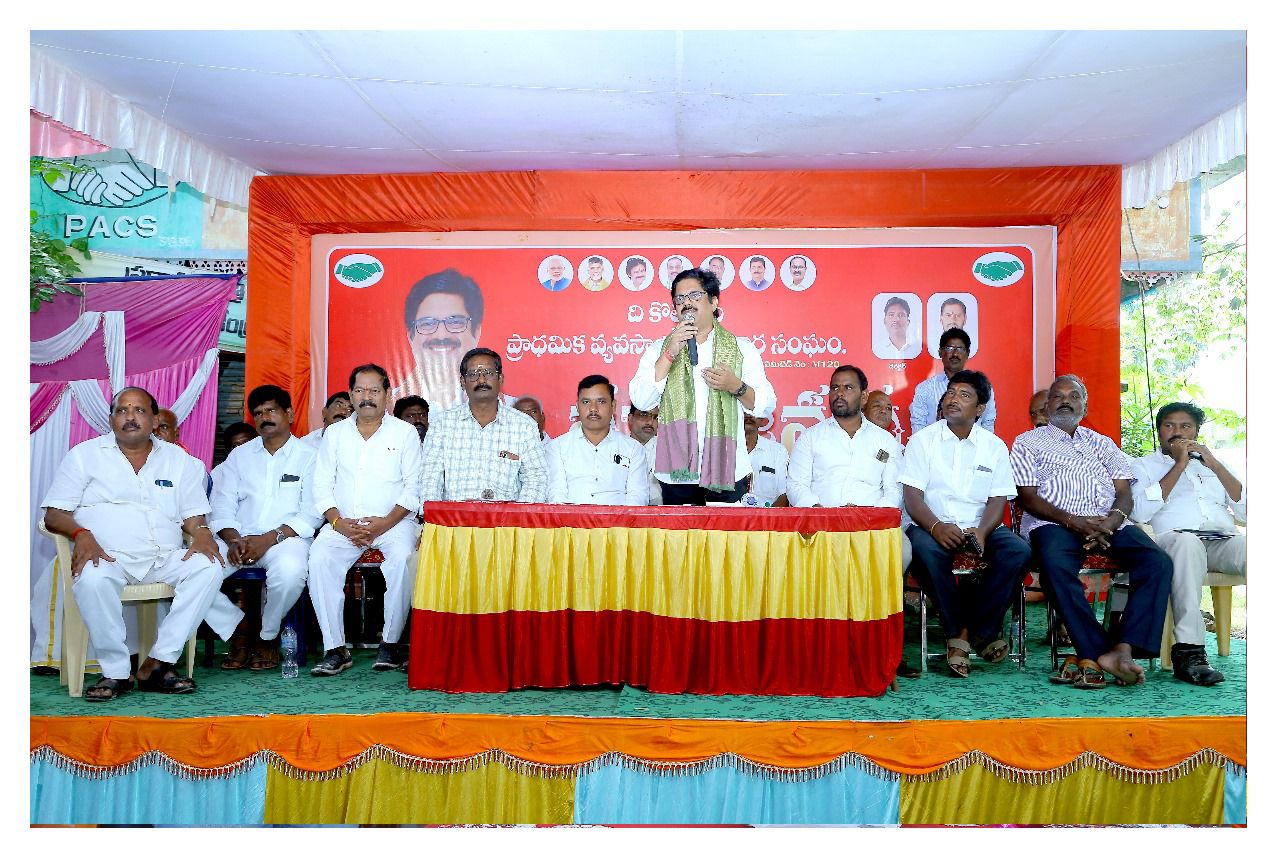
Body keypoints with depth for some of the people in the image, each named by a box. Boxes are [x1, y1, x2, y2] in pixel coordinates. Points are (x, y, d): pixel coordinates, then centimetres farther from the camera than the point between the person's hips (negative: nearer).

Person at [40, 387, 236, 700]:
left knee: (208, 567, -26)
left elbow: (192, 512, 15)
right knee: (93, 577, -37)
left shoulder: (179, 459, 15)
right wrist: (81, 534, -18)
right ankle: (115, 671, -22)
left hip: (164, 559, 3)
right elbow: (54, 513, 5)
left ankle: (158, 663, -25)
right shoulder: (85, 455, 10)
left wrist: (201, 531, -10)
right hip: (108, 556, -2)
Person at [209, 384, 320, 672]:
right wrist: (234, 540, -11)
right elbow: (221, 508, 9)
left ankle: (268, 638, -7)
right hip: (239, 538, 4)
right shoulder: (239, 456, 18)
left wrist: (270, 538, -17)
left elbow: (311, 514, -4)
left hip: (285, 538, -4)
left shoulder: (308, 456, 6)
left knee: (291, 571, -36)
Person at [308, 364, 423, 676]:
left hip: (393, 521, -2)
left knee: (403, 558, -32)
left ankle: (391, 643, -17)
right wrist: (338, 522, -9)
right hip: (343, 523, 3)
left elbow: (414, 487, 0)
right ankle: (335, 648, -17)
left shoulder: (405, 432, 7)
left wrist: (385, 522, -14)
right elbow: (322, 485, 9)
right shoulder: (335, 433, 15)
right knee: (319, 558, -26)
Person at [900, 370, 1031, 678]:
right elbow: (912, 495, -5)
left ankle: (979, 631, -13)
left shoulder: (994, 446, 10)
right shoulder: (923, 440, 4)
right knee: (924, 549, -36)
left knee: (1018, 551, -26)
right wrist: (936, 527, -24)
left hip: (979, 528, 2)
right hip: (935, 526, -2)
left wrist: (981, 532, -19)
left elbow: (998, 500, 3)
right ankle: (958, 631, -16)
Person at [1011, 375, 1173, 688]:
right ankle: (1100, 653, -35)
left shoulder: (1102, 443, 27)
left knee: (1159, 562, -25)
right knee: (1055, 563, -38)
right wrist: (1073, 521, -15)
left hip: (1109, 523, 4)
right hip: (1055, 523, -4)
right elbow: (1028, 497, 2)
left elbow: (1125, 494, 15)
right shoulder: (1028, 442, 16)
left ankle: (1123, 650, -33)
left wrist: (1111, 522, -10)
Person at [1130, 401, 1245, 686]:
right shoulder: (1144, 465, 20)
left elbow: (1245, 511, 13)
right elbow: (1140, 512, -2)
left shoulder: (1215, 464, 29)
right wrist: (1179, 465, 1)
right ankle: (1188, 650, -42)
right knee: (1187, 541, -40)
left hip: (1224, 541, 3)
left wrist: (1215, 465, 6)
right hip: (1176, 537, -3)